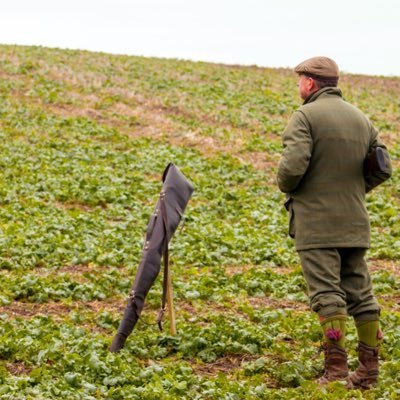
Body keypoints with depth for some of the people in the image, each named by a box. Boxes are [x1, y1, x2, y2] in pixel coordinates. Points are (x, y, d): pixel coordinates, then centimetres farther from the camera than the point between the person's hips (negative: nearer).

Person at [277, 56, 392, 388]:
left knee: (328, 295, -6)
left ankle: (336, 369, -10)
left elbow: (293, 165, -21)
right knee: (360, 294, 11)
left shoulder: (305, 116, -9)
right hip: (354, 223, 6)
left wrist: (285, 187, 0)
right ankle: (369, 369, 14)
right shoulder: (360, 118, 13)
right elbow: (383, 168, 12)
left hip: (317, 224, -6)